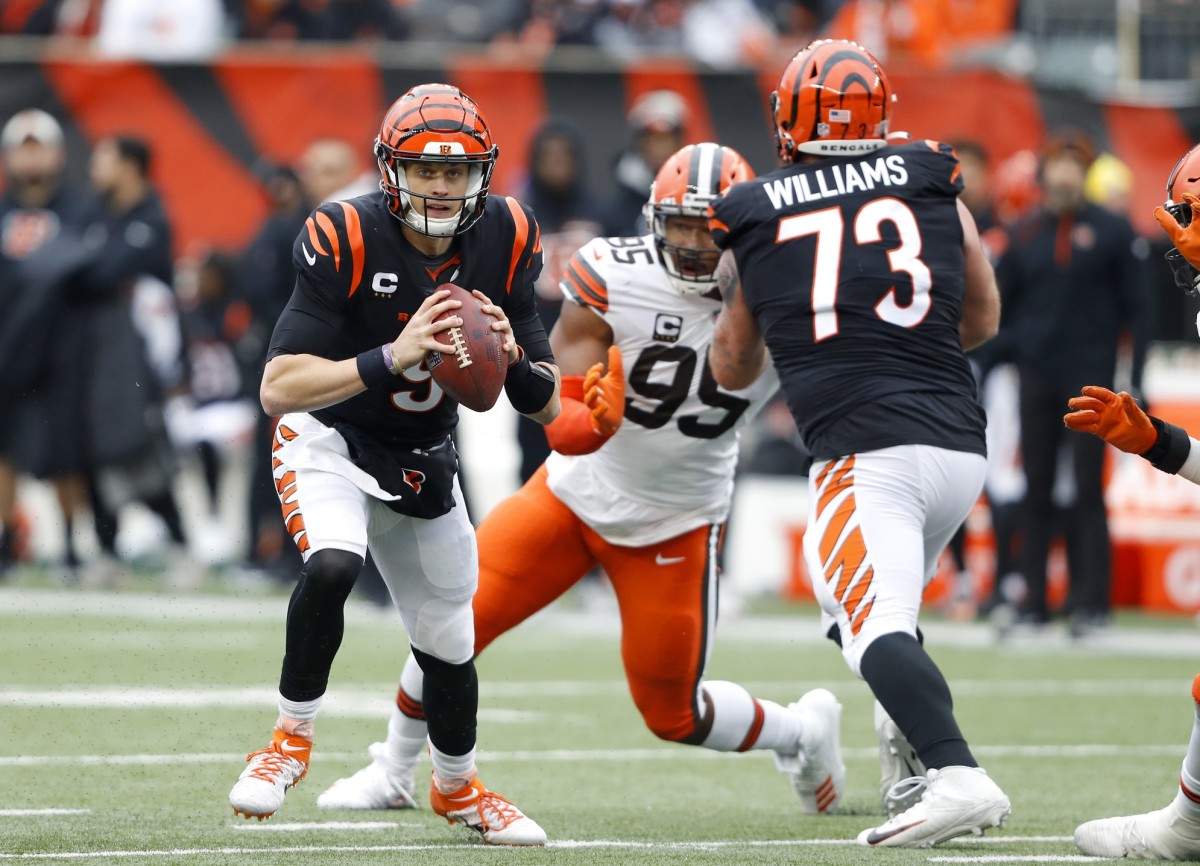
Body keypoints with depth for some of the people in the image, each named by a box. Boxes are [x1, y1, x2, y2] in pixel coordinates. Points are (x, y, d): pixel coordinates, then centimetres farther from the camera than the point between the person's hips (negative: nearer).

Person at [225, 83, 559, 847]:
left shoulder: (504, 243, -12)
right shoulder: (346, 241, -24)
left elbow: (548, 406, -7)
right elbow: (279, 388, -29)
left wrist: (513, 360, -29)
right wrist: (392, 358, -40)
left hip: (424, 461, 4)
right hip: (331, 437, -4)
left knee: (449, 643, 12)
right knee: (333, 565, -33)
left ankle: (458, 786, 41)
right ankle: (293, 739, -11)